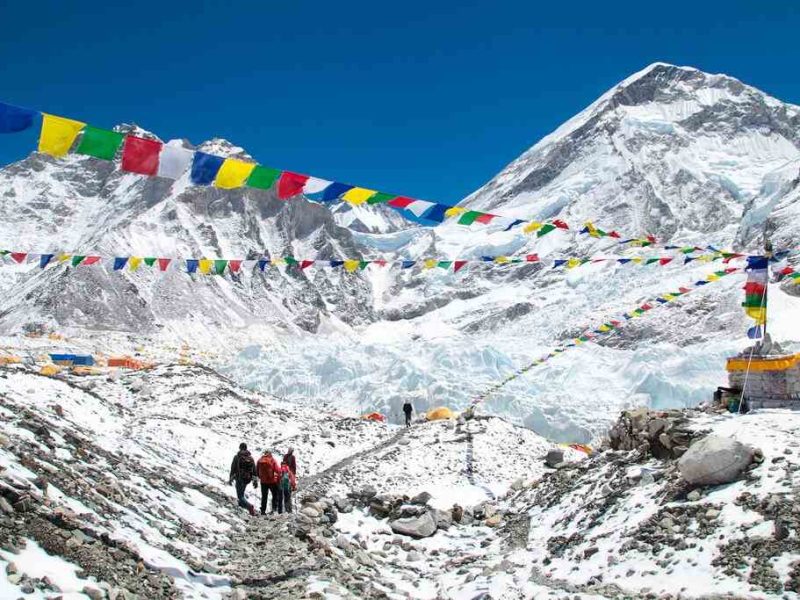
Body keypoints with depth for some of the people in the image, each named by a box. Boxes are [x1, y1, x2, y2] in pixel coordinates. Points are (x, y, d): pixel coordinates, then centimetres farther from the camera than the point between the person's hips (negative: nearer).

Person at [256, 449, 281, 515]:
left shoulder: (260, 460, 0)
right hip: (272, 481, -3)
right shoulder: (272, 460, -9)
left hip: (263, 481, 3)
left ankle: (263, 511, 11)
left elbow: (256, 470, 7)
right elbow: (278, 470, -16)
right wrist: (279, 477, -3)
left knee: (264, 496, 13)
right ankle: (274, 508, 0)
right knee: (275, 494, 13)